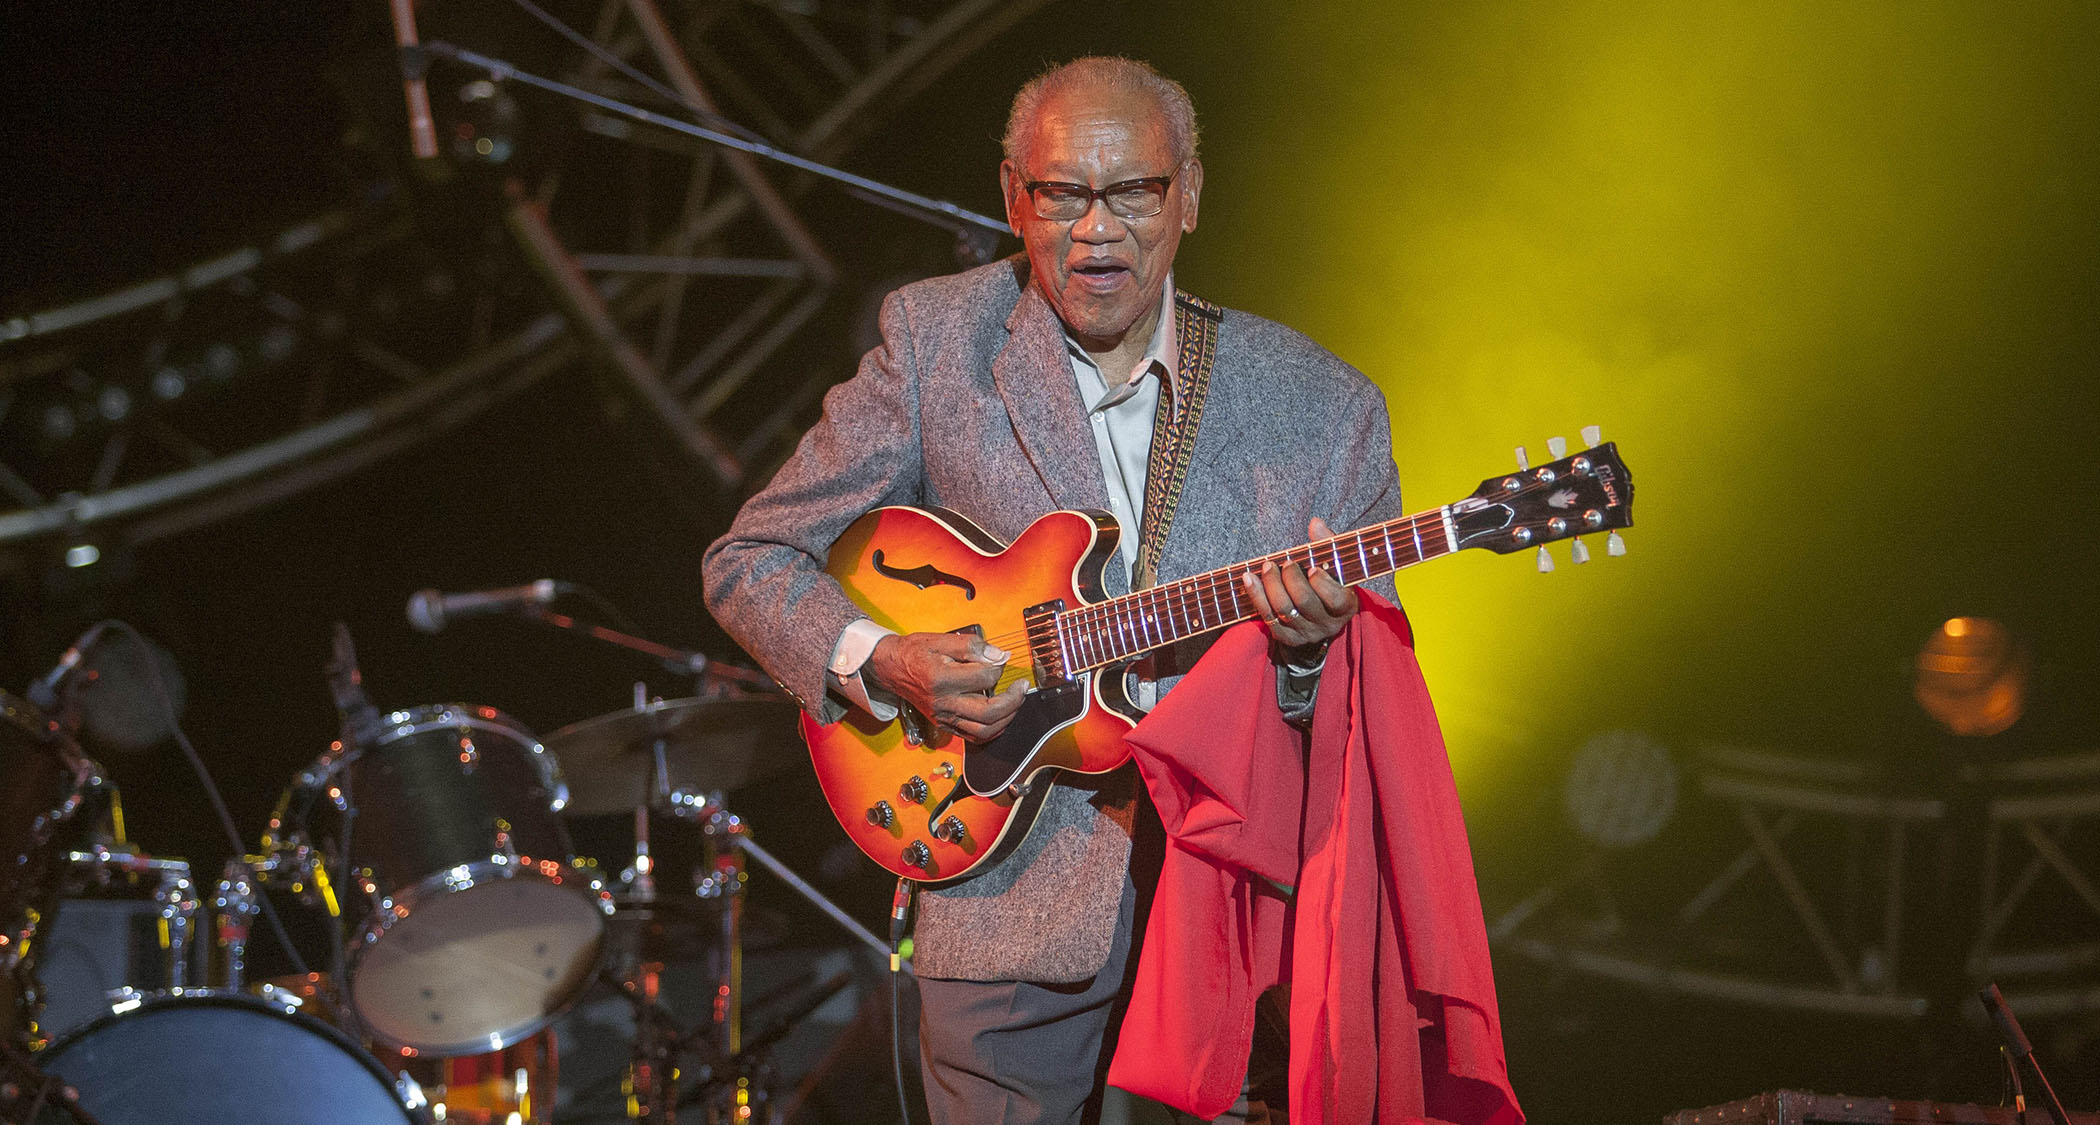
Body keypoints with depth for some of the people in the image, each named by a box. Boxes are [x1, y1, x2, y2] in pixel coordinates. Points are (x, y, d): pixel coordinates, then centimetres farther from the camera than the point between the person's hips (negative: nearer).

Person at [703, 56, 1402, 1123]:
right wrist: (875, 664, -12)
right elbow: (747, 562, 6)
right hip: (1012, 909, -1)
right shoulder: (937, 343, 1)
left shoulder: (1318, 402, 3)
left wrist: (1313, 648, -18)